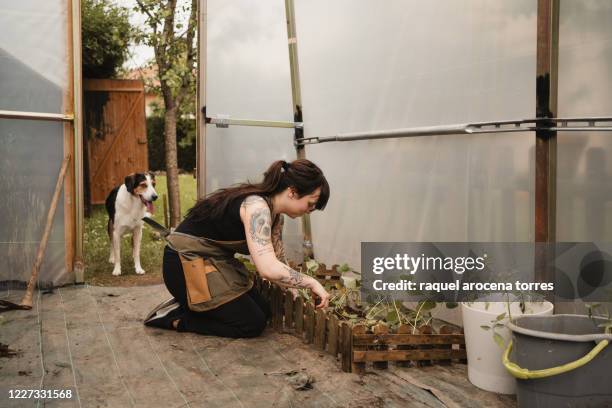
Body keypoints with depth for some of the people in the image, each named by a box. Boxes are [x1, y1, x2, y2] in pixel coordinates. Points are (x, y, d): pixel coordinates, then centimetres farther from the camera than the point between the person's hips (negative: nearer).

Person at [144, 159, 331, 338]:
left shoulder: (274, 211, 2)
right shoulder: (257, 207, -28)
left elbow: (277, 260, 12)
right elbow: (269, 269, -40)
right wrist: (311, 282, -27)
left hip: (216, 261, 10)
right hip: (187, 263, -10)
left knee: (263, 311, 9)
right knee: (252, 324, -8)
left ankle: (187, 305, 15)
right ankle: (175, 317, 1)